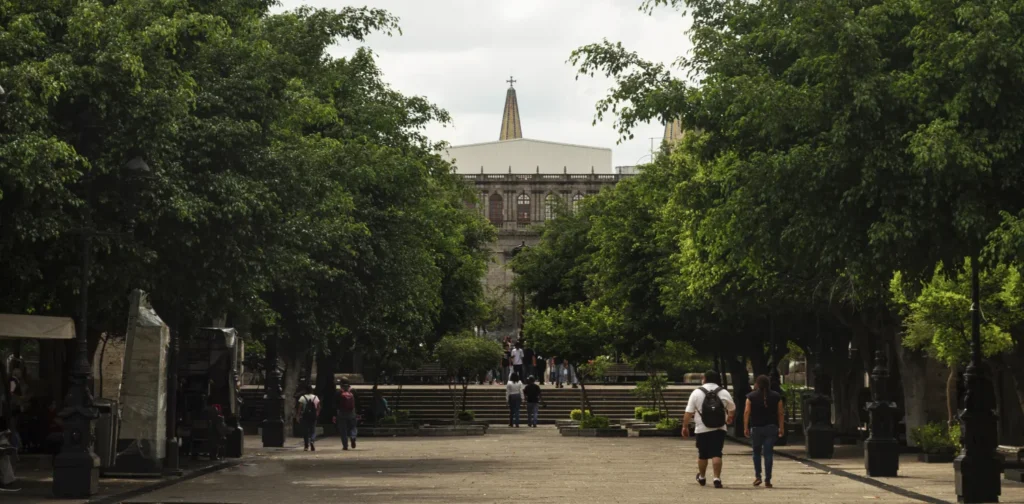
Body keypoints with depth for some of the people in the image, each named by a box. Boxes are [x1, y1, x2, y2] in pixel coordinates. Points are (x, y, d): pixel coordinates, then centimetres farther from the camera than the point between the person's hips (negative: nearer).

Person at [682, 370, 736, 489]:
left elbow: (688, 413, -5)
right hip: (719, 429, 1)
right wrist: (730, 418, 37)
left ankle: (701, 477, 29)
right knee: (716, 454, -1)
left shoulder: (697, 393, -4)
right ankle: (717, 478, -10)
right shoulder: (724, 393, 2)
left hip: (702, 429, 0)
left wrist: (685, 427, 4)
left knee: (702, 455, 13)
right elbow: (732, 409, 16)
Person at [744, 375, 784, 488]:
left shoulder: (751, 396, -2)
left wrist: (745, 427, -4)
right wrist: (781, 428, 7)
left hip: (756, 428, -1)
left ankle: (757, 476, 9)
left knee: (756, 452, 16)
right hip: (771, 428, 1)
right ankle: (767, 480, -3)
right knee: (768, 453, 0)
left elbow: (747, 412, -7)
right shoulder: (776, 396, 3)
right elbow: (781, 413, 2)